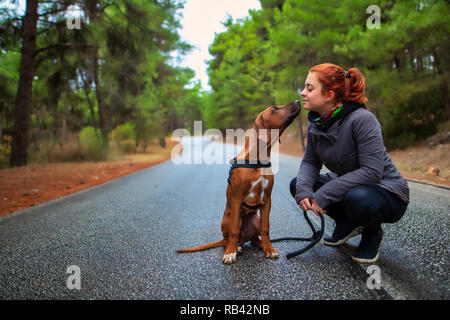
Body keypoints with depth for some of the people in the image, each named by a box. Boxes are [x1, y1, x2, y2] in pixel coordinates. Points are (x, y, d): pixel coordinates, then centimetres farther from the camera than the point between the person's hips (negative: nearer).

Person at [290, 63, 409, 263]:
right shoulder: (316, 122, -4)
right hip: (348, 185, 7)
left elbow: (372, 171, -31)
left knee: (358, 198, -40)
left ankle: (373, 234, -2)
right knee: (297, 184, -6)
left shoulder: (362, 119, -27)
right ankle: (347, 224, 11)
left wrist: (323, 195, -31)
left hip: (387, 193, -7)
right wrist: (303, 189, -23)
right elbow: (310, 161, -1)